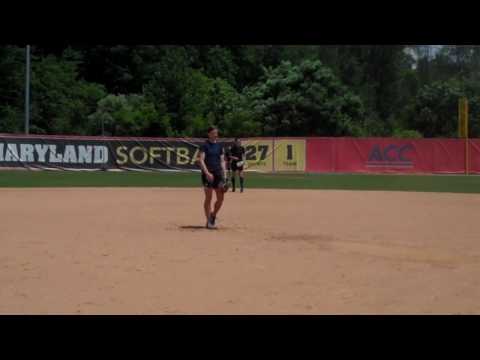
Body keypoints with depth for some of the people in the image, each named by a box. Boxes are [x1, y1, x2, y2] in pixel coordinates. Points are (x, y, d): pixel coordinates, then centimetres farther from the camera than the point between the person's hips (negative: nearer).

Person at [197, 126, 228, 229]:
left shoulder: (220, 146, 13)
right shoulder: (205, 145, -4)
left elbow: (222, 161, 14)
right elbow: (201, 160, -12)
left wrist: (224, 174, 4)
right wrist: (207, 173, -23)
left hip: (218, 173, 5)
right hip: (208, 174, -5)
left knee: (220, 198, 2)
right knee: (208, 197, -2)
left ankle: (213, 216, 22)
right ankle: (209, 221, 5)